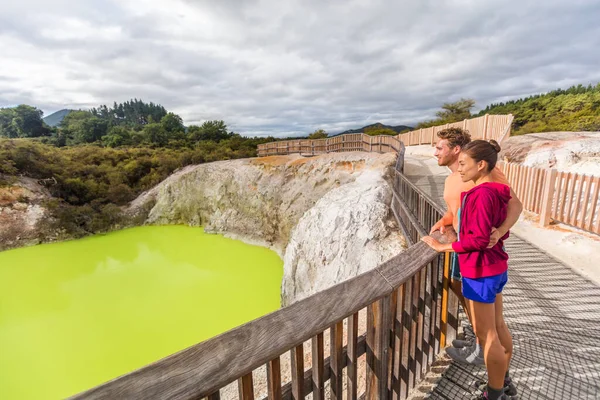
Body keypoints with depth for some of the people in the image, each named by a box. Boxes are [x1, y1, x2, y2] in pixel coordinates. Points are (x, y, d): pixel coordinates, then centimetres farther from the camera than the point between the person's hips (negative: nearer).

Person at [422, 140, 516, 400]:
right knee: (497, 326, 22)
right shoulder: (496, 192, 4)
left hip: (481, 271, -9)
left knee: (485, 334, 6)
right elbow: (501, 233, 12)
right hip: (495, 267, 9)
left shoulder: (483, 194, -24)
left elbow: (479, 240, -25)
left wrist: (442, 246, -17)